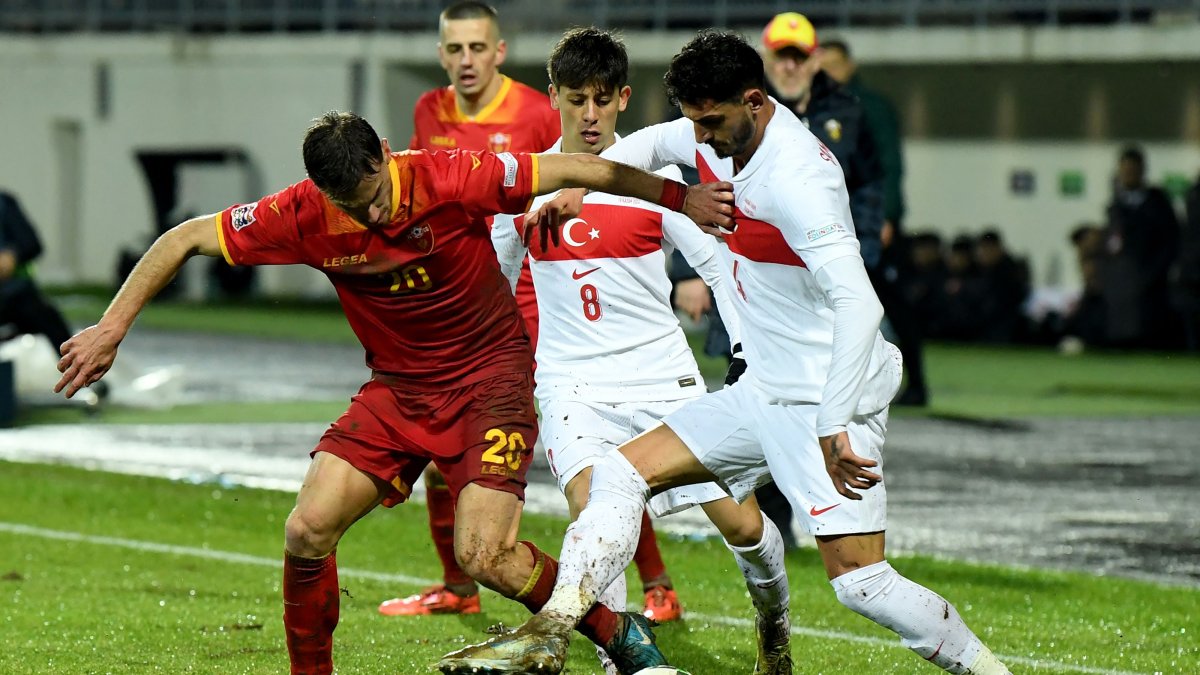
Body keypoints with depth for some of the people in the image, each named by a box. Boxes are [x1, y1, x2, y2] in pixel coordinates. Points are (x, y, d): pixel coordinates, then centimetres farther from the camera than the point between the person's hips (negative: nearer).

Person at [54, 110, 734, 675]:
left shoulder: (451, 178, -23)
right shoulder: (303, 216, -15)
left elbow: (574, 171, -13)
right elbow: (184, 239, -5)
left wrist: (680, 197, -7)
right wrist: (111, 329, -10)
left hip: (492, 371, -4)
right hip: (397, 386, 4)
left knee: (484, 555, -18)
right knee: (308, 529, -12)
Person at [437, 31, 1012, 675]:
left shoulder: (795, 178, -25)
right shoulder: (724, 137, 3)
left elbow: (858, 303, -34)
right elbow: (653, 143, 29)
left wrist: (834, 426, -38)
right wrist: (578, 185, 15)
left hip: (828, 401, -9)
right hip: (759, 395, 9)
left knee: (859, 580, -16)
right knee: (620, 474, 4)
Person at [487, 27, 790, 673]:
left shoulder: (653, 175, -4)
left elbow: (718, 263, 1)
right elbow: (496, 278, 18)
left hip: (663, 375, -1)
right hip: (572, 380, 1)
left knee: (740, 523, -3)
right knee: (592, 507, -26)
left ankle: (775, 619, 29)